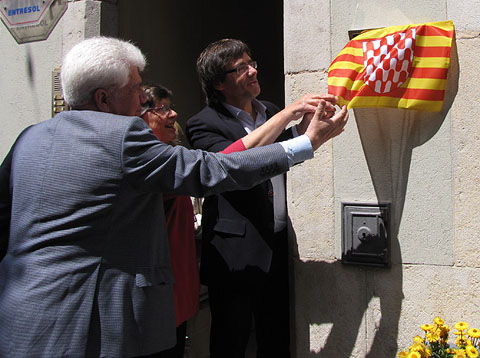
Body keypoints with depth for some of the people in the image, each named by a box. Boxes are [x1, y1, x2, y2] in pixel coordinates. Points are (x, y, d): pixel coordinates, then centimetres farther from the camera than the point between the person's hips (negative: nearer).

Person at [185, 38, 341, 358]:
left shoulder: (271, 112, 13)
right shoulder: (204, 125, -7)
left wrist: (310, 120, -5)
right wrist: (288, 114, -23)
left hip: (279, 248, 6)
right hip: (237, 256, -6)